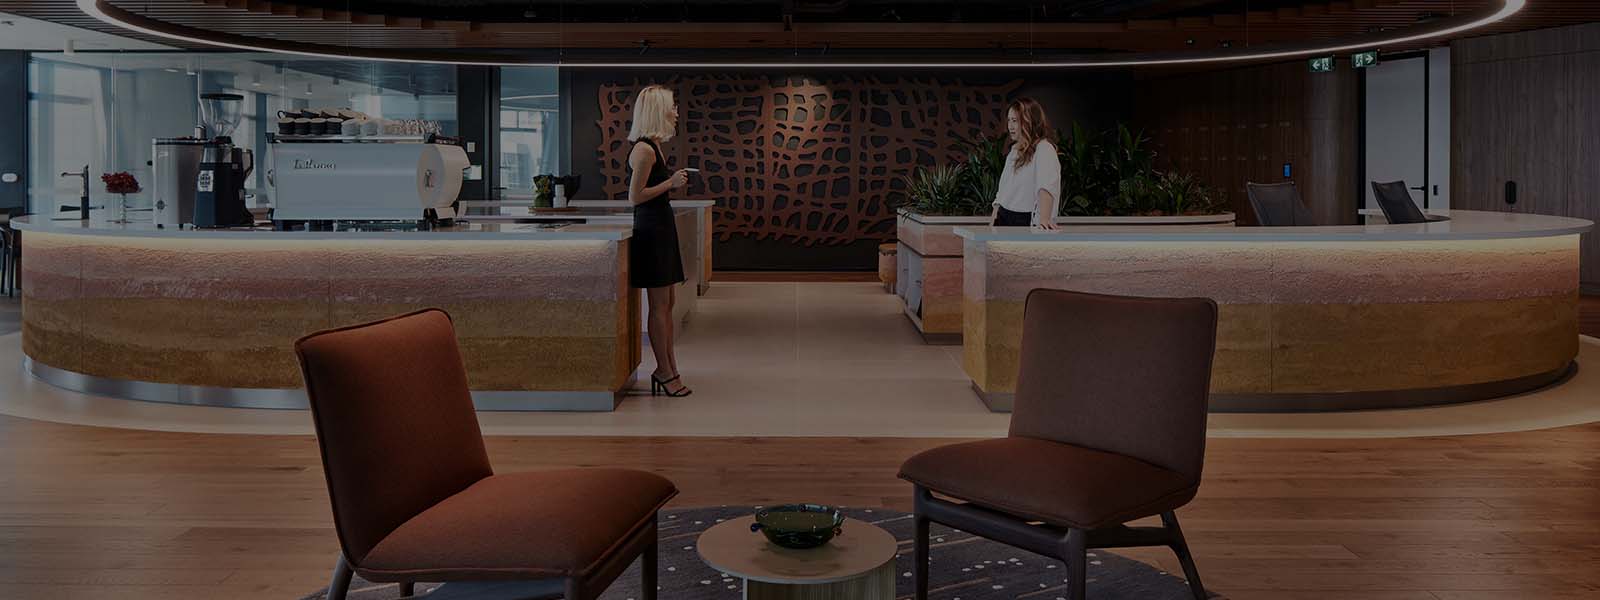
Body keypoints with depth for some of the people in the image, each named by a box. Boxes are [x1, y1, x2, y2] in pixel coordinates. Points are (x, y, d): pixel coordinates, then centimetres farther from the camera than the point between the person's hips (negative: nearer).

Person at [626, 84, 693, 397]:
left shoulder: (654, 147, 14)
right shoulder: (644, 150, -16)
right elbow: (635, 197, -19)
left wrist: (674, 183, 9)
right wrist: (671, 183, -14)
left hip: (661, 227, 10)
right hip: (651, 230, -10)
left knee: (667, 303, 13)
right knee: (659, 305, -3)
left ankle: (667, 368, 20)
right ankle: (665, 372, 4)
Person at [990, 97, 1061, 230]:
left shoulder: (1043, 149, -11)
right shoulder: (1014, 150, 17)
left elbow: (1047, 187, -27)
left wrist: (1044, 219, -41)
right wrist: (993, 221, 12)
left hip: (1026, 222, -7)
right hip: (1004, 219, 7)